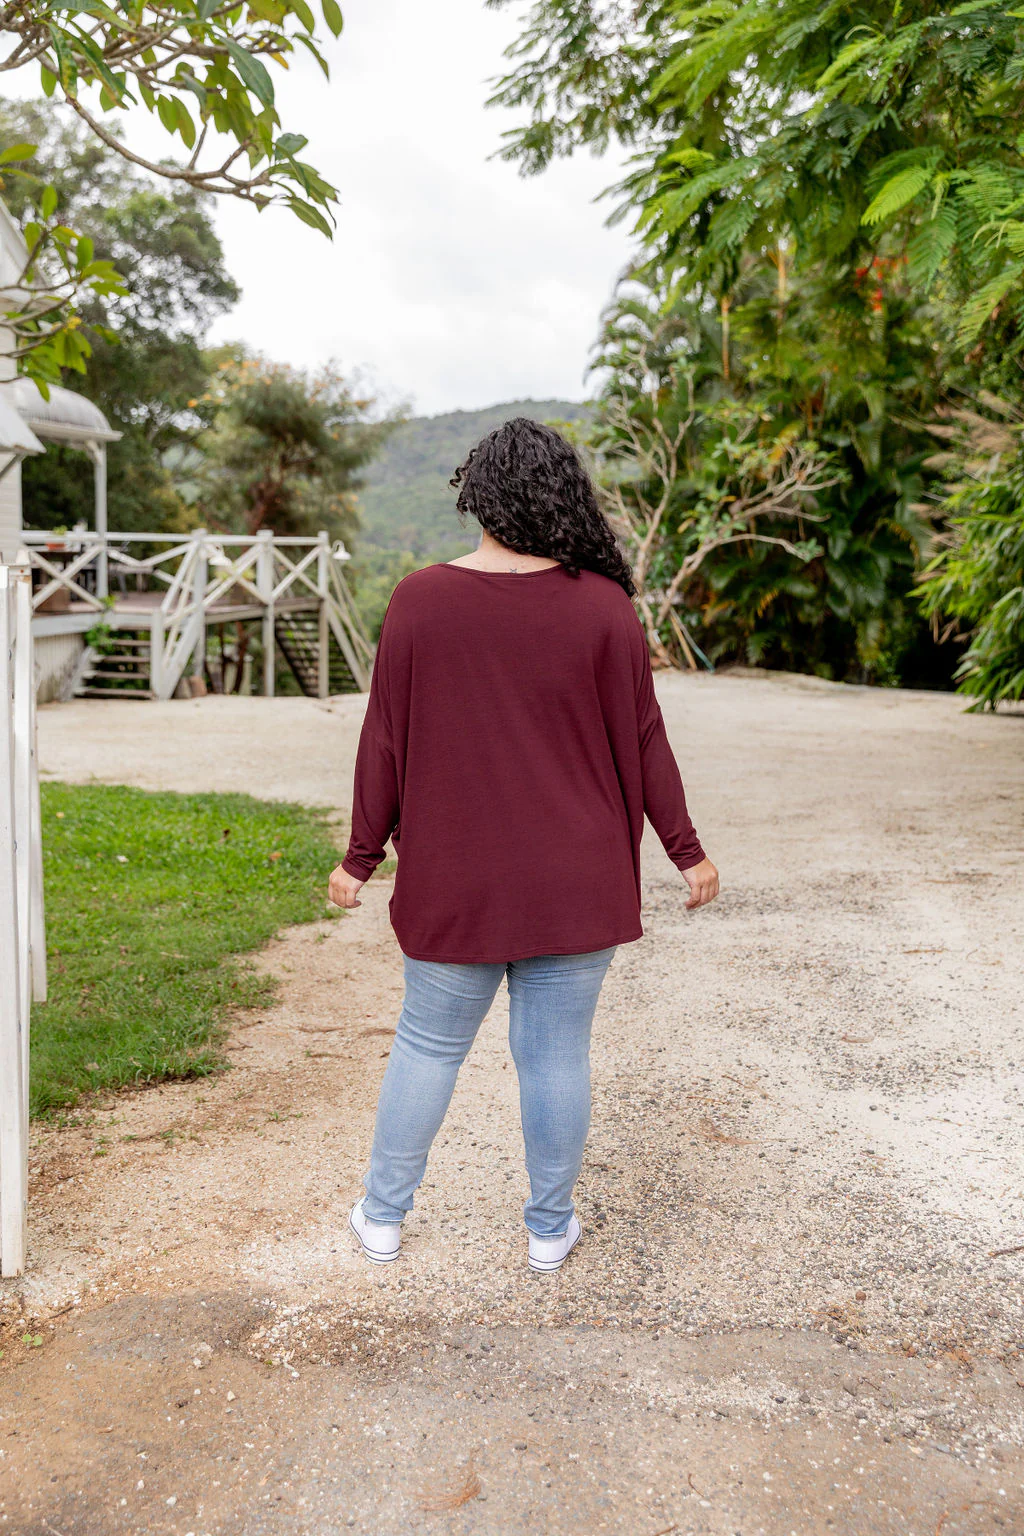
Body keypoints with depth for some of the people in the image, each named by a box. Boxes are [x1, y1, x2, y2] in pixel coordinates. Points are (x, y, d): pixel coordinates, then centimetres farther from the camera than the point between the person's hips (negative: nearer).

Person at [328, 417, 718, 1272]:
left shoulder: (420, 601, -6)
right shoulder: (602, 606, -7)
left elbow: (385, 742, -3)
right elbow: (643, 740, -2)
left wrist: (361, 858, 7)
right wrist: (686, 849, 8)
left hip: (452, 882, 1)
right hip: (575, 885, -1)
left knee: (428, 1045, 16)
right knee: (557, 1052, 11)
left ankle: (383, 1218, 29)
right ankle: (550, 1230, 26)